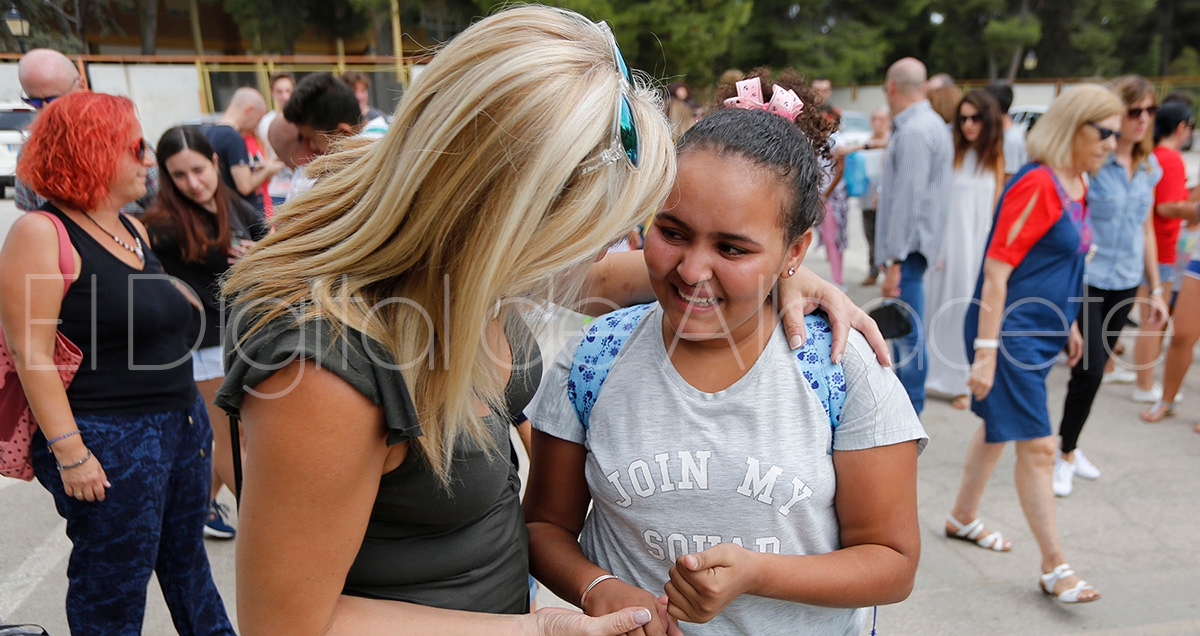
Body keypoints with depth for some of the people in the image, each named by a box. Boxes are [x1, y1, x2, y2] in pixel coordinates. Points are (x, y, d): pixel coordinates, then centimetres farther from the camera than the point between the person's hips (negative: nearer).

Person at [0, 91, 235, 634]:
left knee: (186, 558, 21)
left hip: (181, 423, 8)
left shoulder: (134, 229, 11)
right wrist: (69, 452, -20)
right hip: (109, 442, -8)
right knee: (113, 591, 8)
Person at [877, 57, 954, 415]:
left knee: (908, 333, -5)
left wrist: (894, 260, -22)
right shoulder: (933, 124, 17)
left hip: (908, 248, -11)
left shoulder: (913, 132, -17)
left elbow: (908, 198, -22)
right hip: (914, 244, 11)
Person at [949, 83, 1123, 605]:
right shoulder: (1035, 185, -19)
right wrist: (985, 352, -23)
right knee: (1037, 446, -4)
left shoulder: (1075, 184, 9)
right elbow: (996, 271, -22)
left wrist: (1068, 323, 24)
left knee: (999, 427, 20)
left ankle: (962, 517, 38)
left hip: (1043, 332, 10)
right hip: (1013, 333, -10)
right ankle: (1054, 567, 8)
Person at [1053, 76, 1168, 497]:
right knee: (1089, 370, -8)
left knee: (1094, 369, 12)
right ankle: (1066, 455, 12)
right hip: (1086, 281, -6)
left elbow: (1146, 229, 16)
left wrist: (1155, 290, 17)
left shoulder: (1149, 166, 9)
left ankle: (1069, 446, 29)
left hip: (1125, 284, 6)